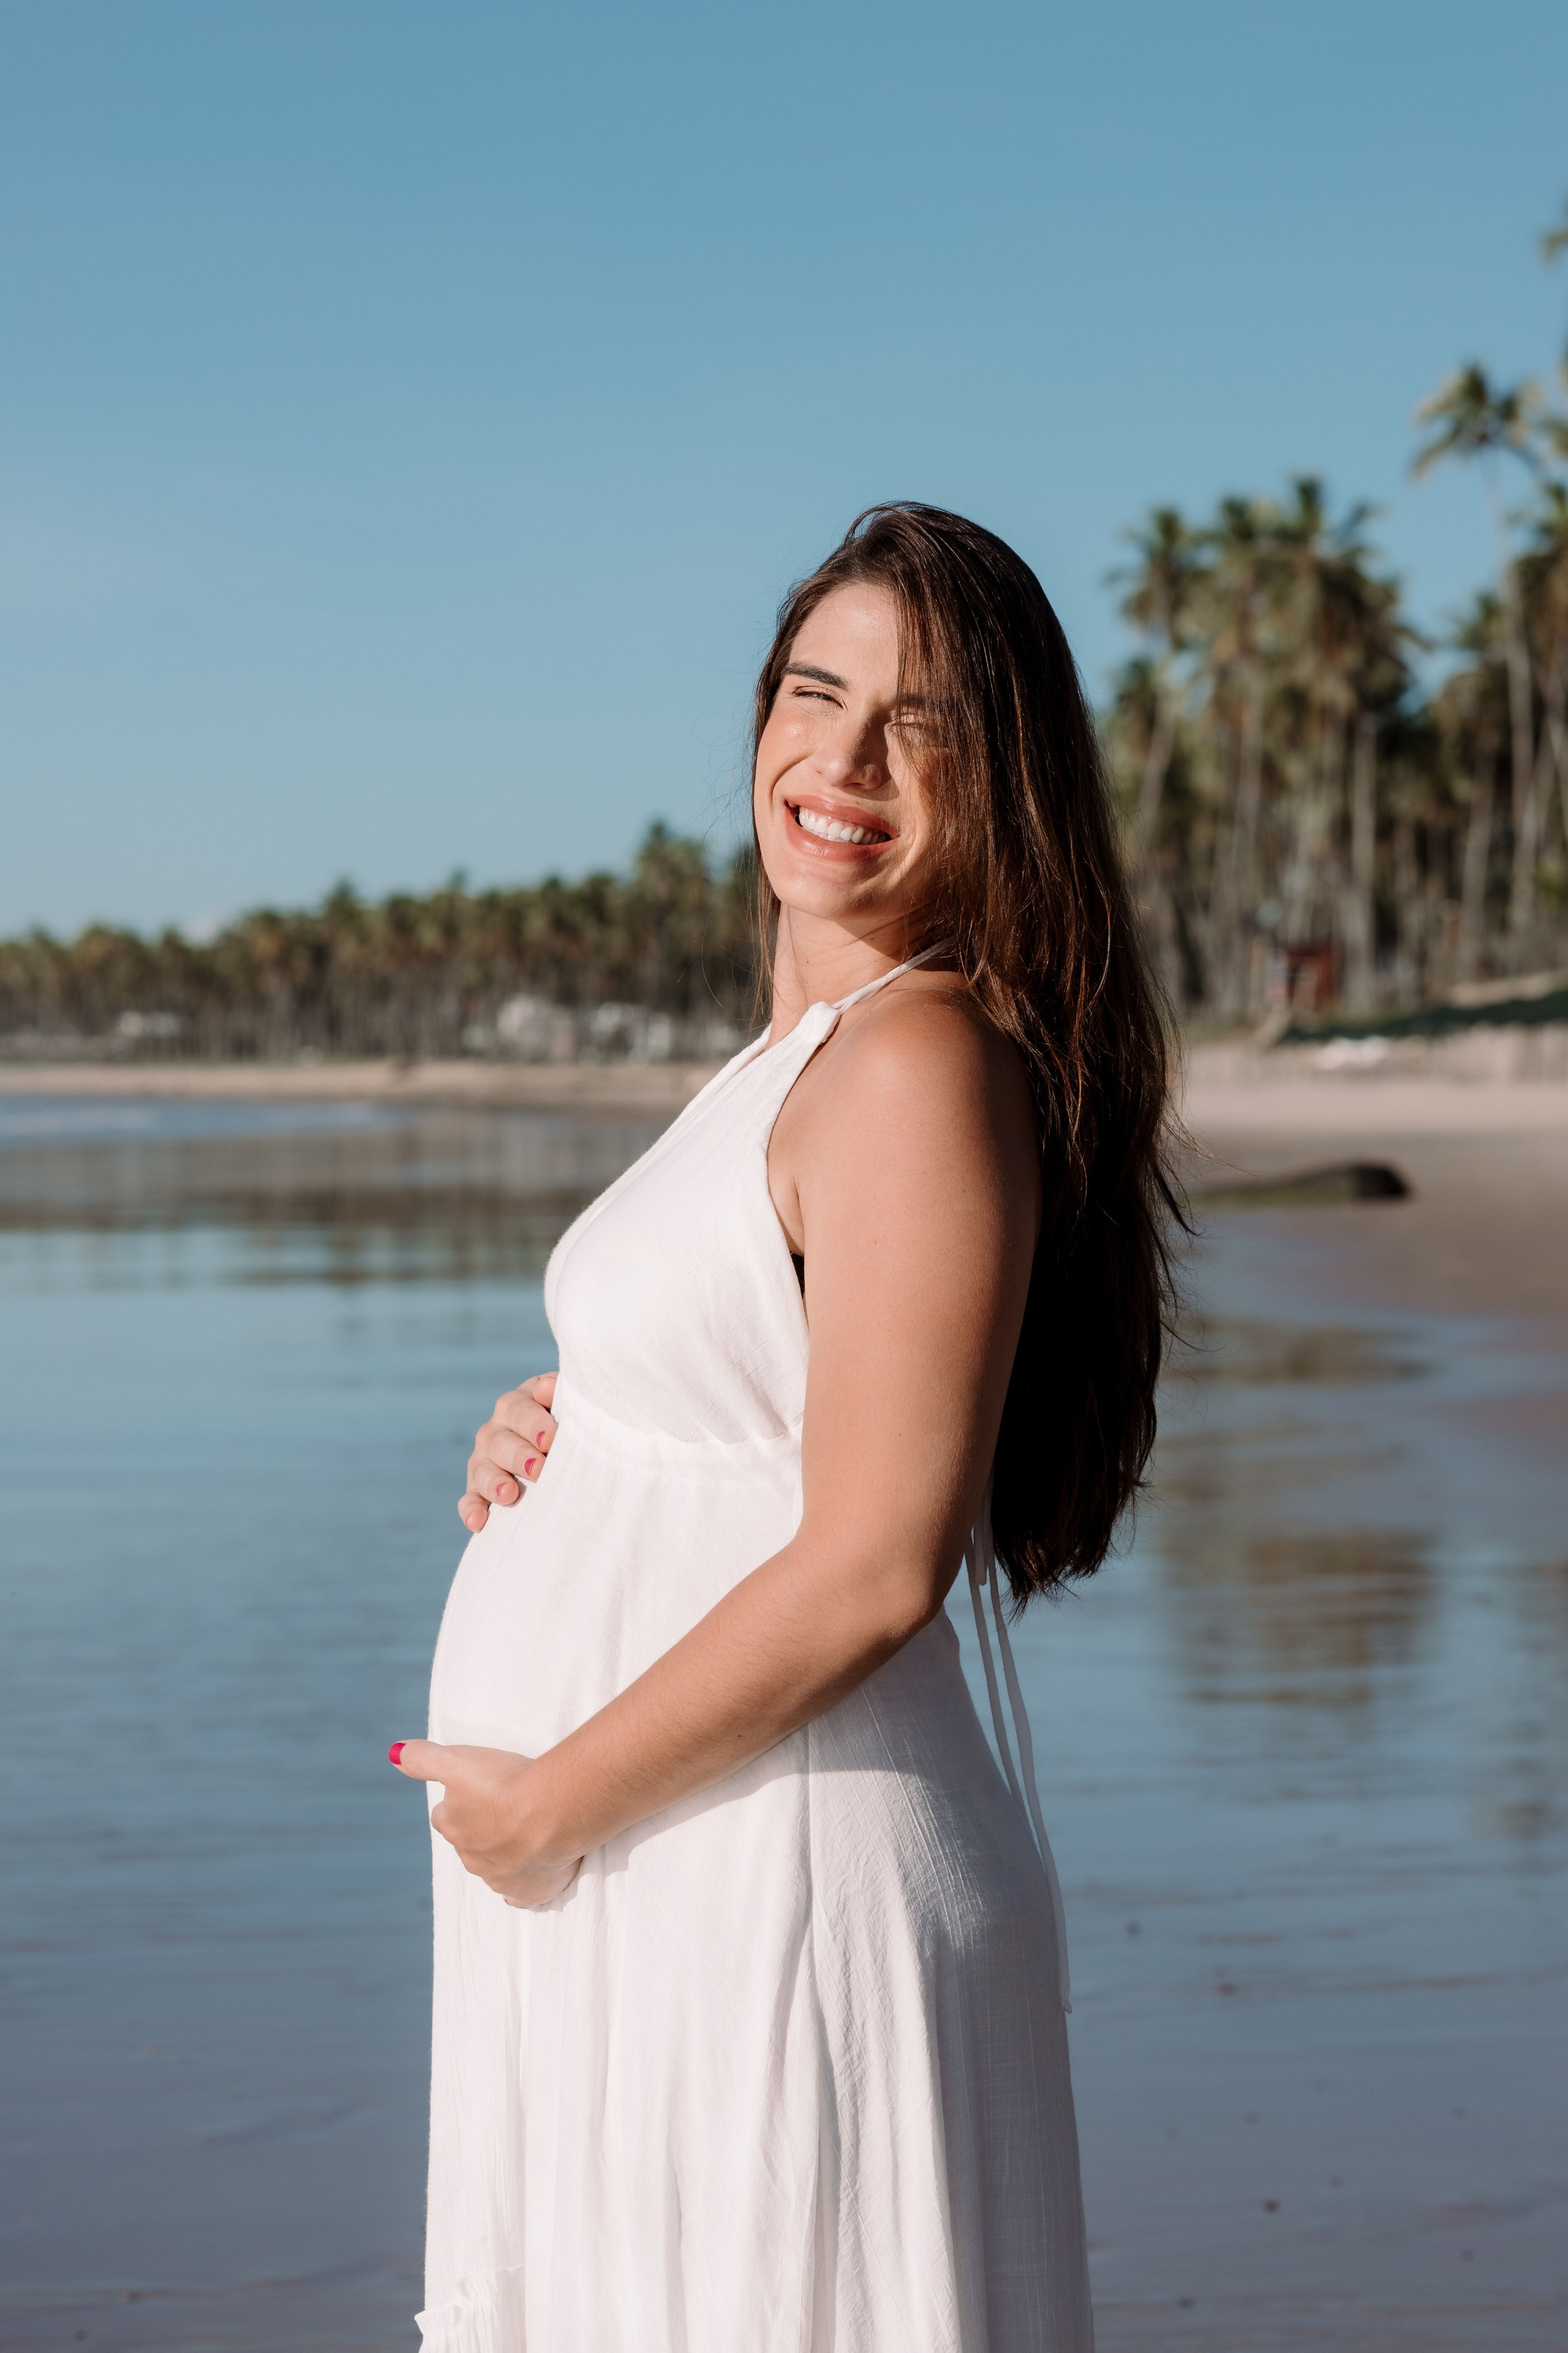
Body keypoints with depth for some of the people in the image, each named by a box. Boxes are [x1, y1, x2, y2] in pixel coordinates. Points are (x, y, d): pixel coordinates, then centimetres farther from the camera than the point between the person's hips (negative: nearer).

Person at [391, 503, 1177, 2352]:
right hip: (659, 1892, 10)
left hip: (765, 1886, -9)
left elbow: (872, 1568, -22)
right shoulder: (805, 1047, 12)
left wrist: (545, 1799, -14)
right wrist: (553, 1435, 3)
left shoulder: (924, 1063, -18)